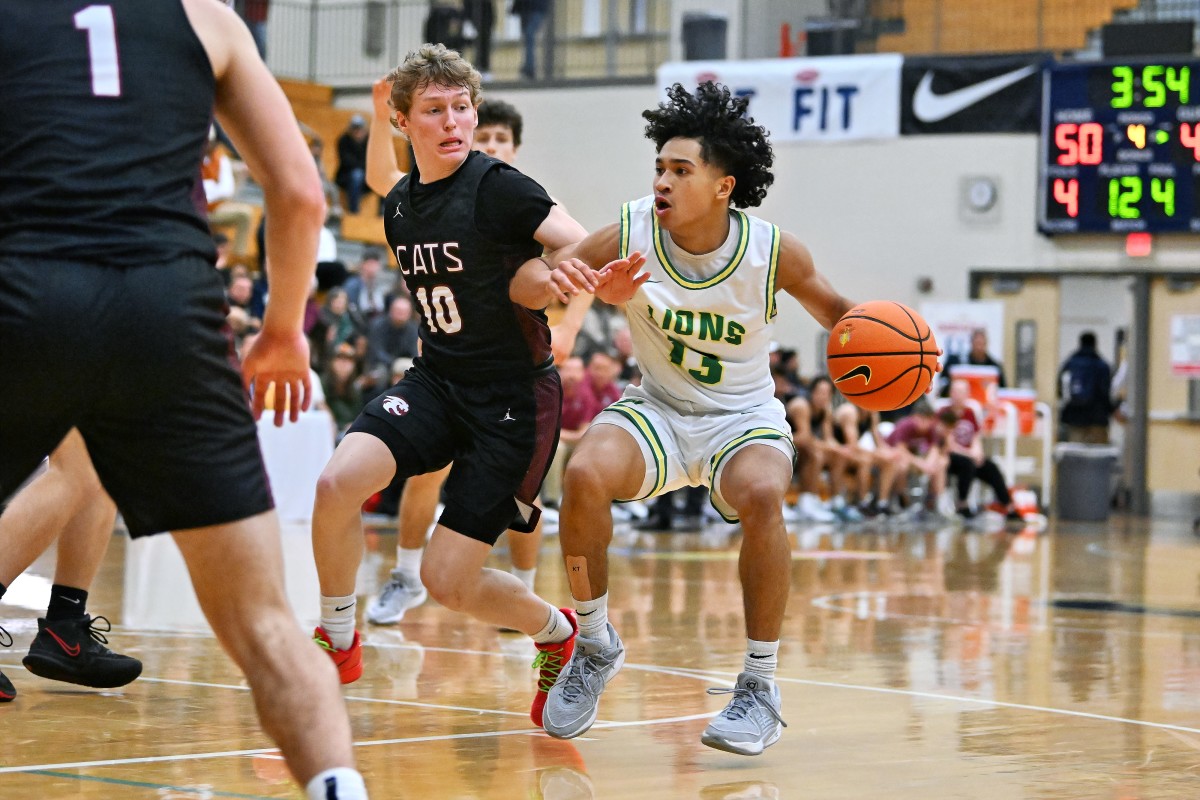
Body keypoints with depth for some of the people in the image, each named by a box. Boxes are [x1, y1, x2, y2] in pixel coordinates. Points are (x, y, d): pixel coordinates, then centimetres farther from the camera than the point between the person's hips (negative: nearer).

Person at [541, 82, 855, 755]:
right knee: (586, 474, -30)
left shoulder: (774, 252, -16)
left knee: (762, 496, -35)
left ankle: (760, 688, -18)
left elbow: (835, 311, 3)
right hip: (657, 410, 1)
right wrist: (588, 290, -33)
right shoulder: (629, 237, -16)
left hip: (744, 418, -1)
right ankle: (595, 646, -5)